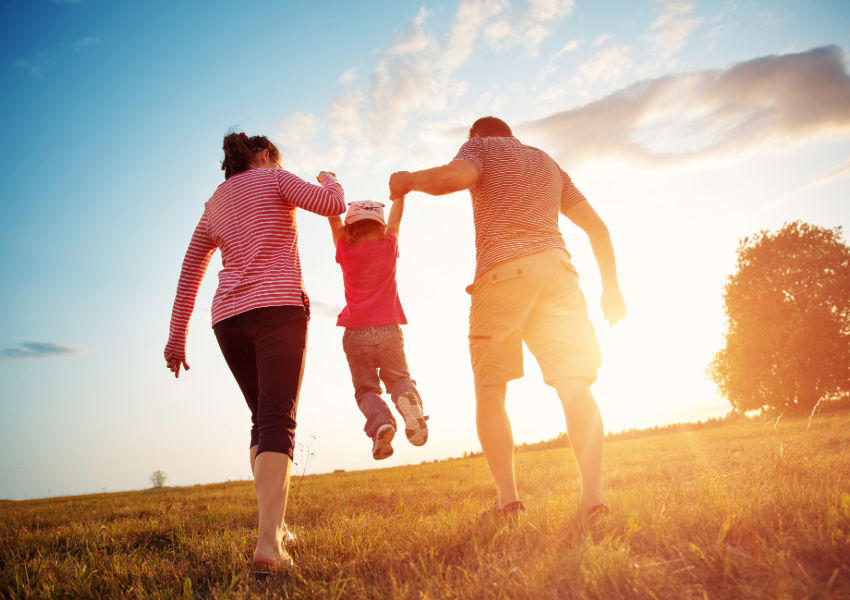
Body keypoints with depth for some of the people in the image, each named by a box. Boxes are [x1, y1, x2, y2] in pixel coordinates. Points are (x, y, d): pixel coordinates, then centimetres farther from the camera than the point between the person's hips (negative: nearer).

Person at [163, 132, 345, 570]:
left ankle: (274, 524, 16)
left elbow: (188, 275, 20)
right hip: (278, 308, -6)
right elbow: (332, 204, -3)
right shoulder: (273, 180, 9)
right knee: (278, 422, -13)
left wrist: (176, 338, 19)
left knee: (262, 419, 18)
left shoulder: (213, 206, 24)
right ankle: (268, 540, -26)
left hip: (228, 317, 6)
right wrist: (329, 180, 21)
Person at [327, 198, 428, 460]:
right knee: (398, 377, 12)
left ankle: (380, 422, -24)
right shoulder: (389, 246, 4)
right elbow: (395, 218, 21)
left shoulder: (346, 250, 2)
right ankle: (408, 399, -24)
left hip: (356, 333, -1)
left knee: (366, 388, 7)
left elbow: (333, 217, 16)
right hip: (389, 330, 1)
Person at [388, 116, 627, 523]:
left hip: (502, 272, -4)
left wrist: (409, 180, 8)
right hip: (555, 268, 4)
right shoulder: (548, 163, 31)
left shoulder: (480, 146, 16)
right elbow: (597, 226, 24)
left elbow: (455, 176, -10)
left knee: (490, 390, 1)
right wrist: (611, 287, 24)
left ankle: (507, 497, -8)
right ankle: (593, 494, -13)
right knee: (575, 387, -2)